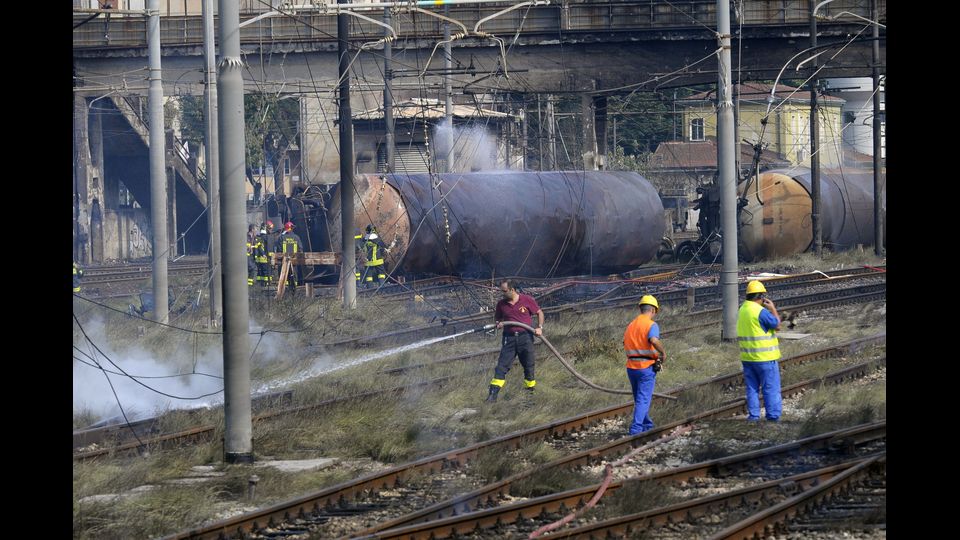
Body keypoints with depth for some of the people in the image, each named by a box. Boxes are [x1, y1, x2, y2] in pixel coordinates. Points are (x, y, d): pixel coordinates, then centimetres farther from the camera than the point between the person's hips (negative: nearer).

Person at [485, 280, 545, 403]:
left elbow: (539, 312, 8)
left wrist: (540, 327, -5)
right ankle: (493, 394, -13)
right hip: (509, 338, 1)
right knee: (501, 366, -8)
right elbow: (496, 318, 19)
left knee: (528, 366, 8)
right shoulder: (501, 304, 4)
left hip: (525, 337, -1)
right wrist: (498, 323, -5)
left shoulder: (527, 300, -3)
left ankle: (530, 391, 23)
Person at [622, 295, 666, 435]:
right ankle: (636, 429, -15)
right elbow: (654, 340, -28)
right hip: (646, 367, -6)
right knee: (643, 400, -5)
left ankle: (647, 426, 31)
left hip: (631, 367, 6)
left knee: (640, 399, 19)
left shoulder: (630, 325, 11)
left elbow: (625, 345, 8)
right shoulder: (652, 325, -10)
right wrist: (663, 353, -13)